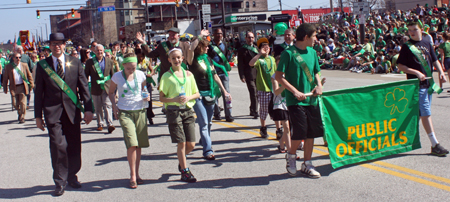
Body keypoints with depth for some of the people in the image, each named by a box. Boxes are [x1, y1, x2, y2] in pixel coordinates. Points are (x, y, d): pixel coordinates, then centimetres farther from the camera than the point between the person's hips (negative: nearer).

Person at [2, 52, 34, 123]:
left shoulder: (24, 65, 5)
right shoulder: (8, 66, 3)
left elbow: (29, 75, 9)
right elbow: (5, 78, 6)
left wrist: (31, 84, 5)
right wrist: (5, 88, 4)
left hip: (22, 87, -1)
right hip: (13, 87, 1)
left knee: (23, 103, -4)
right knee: (15, 104, 3)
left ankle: (22, 118, 10)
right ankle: (20, 113, 33)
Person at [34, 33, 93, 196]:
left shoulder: (75, 63, 6)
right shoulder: (42, 65, 4)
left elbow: (83, 87, 6)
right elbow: (38, 92, 6)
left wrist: (88, 108, 0)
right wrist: (38, 115, 4)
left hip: (72, 110, 2)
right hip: (52, 111, -1)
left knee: (74, 145, 6)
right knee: (58, 146, -9)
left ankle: (72, 175, 26)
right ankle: (60, 181, 6)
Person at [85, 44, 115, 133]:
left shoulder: (109, 61, 7)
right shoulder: (90, 62, 2)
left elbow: (113, 75, 12)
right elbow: (86, 75, 7)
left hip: (107, 87, -1)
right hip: (95, 88, 1)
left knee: (108, 106, -11)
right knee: (98, 108, 9)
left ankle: (109, 124, -17)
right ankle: (100, 124, 22)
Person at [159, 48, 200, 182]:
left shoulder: (188, 74, 11)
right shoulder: (166, 76, 2)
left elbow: (197, 94, 13)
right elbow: (162, 98, 0)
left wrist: (188, 97, -7)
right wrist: (174, 99, -16)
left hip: (188, 110, 3)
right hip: (173, 111, -3)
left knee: (191, 145, 2)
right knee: (181, 143, -4)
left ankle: (181, 160, 33)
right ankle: (185, 171, 10)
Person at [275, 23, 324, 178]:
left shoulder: (312, 52, 11)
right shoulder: (289, 53, -8)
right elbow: (279, 76, -10)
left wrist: (319, 85, 1)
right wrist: (295, 91, -17)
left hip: (312, 99, 6)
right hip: (295, 101, -6)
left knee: (312, 132, 7)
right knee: (300, 132, -11)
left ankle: (307, 164, 20)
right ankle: (291, 155, 19)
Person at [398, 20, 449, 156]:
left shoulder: (427, 44, 12)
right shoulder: (407, 47, -3)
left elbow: (435, 60, 19)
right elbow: (400, 66, -7)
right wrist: (417, 73, -17)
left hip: (429, 83, 6)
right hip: (416, 84, -6)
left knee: (424, 113, 13)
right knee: (426, 113, -9)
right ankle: (435, 145, -8)